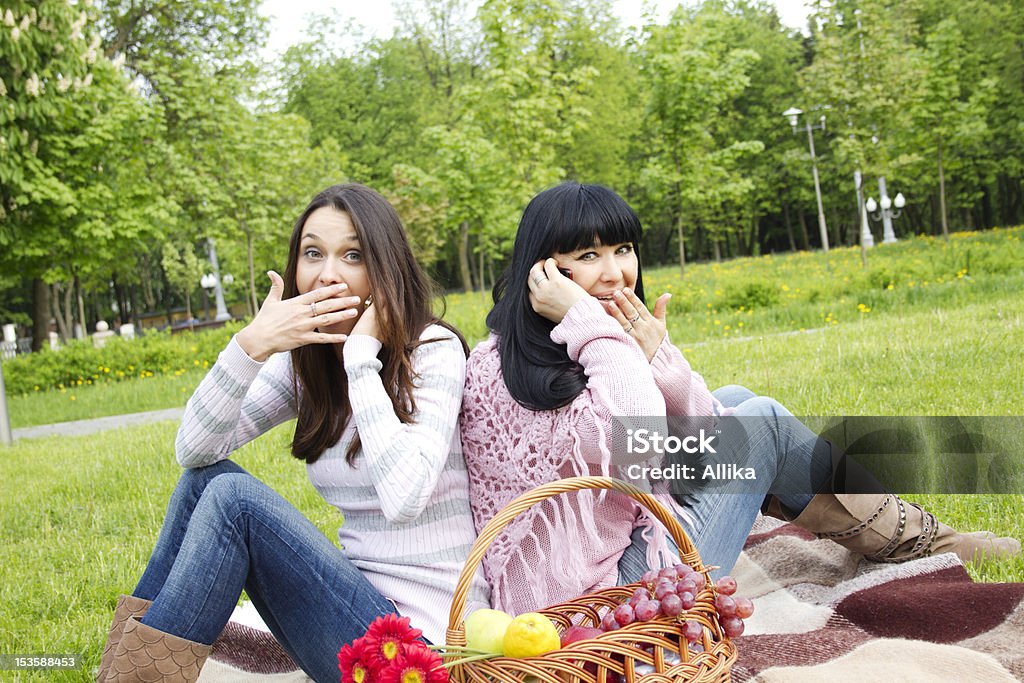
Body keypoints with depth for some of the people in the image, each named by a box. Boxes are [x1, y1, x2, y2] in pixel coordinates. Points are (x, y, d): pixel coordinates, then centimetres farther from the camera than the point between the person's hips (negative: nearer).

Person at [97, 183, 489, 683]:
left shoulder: (434, 350, -12)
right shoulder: (305, 360, 8)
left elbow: (404, 499, -27)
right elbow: (193, 449, -4)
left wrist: (361, 356, -22)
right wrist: (251, 346, -17)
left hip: (423, 637, -7)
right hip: (361, 596, 7)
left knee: (232, 495, -19)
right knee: (206, 477, -5)